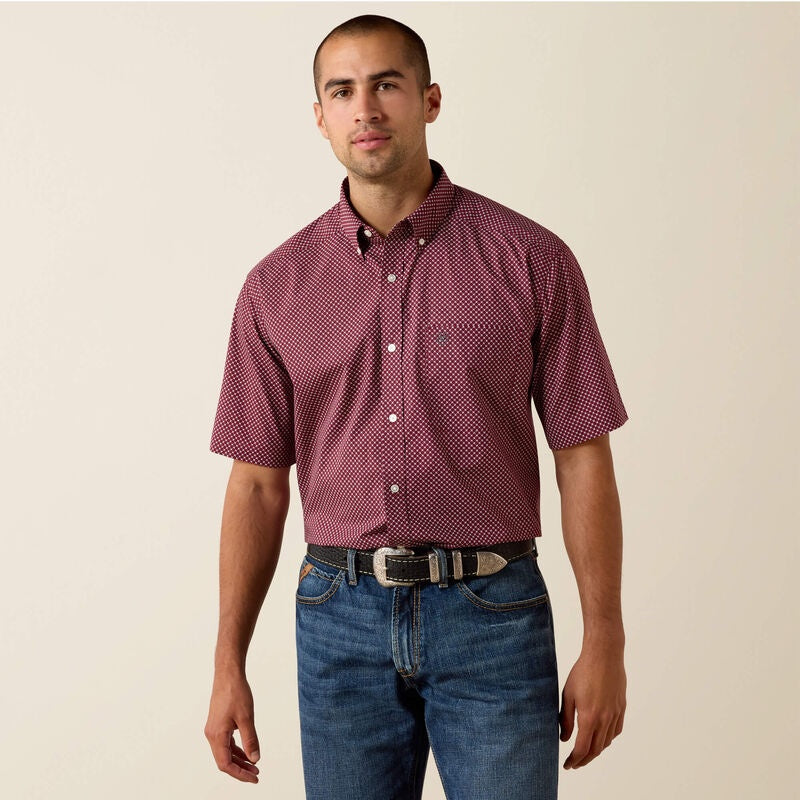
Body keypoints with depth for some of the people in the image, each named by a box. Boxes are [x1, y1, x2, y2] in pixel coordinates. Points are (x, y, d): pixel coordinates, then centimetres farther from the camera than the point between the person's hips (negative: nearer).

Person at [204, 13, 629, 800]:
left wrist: (604, 644, -3)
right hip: (340, 617, 2)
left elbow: (583, 458, -1)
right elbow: (258, 484, 6)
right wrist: (228, 665, 5)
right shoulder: (277, 285, 3)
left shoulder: (530, 260, -3)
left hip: (492, 617, -2)